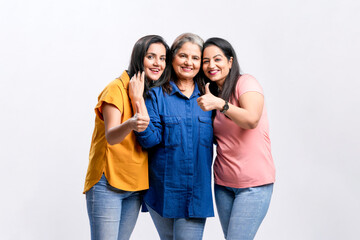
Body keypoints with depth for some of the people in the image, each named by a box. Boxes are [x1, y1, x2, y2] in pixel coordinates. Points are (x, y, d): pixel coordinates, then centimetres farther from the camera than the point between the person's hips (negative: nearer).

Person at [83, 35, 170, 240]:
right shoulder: (117, 88, -10)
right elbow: (110, 136, -24)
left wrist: (138, 98, -14)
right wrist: (130, 124, -44)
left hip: (135, 185, 6)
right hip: (108, 183, -6)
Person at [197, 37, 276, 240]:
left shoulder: (245, 82, -7)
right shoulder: (211, 93, 13)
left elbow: (252, 120, -25)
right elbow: (214, 137, 11)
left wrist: (220, 104, -35)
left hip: (253, 183, -6)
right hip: (223, 182, 7)